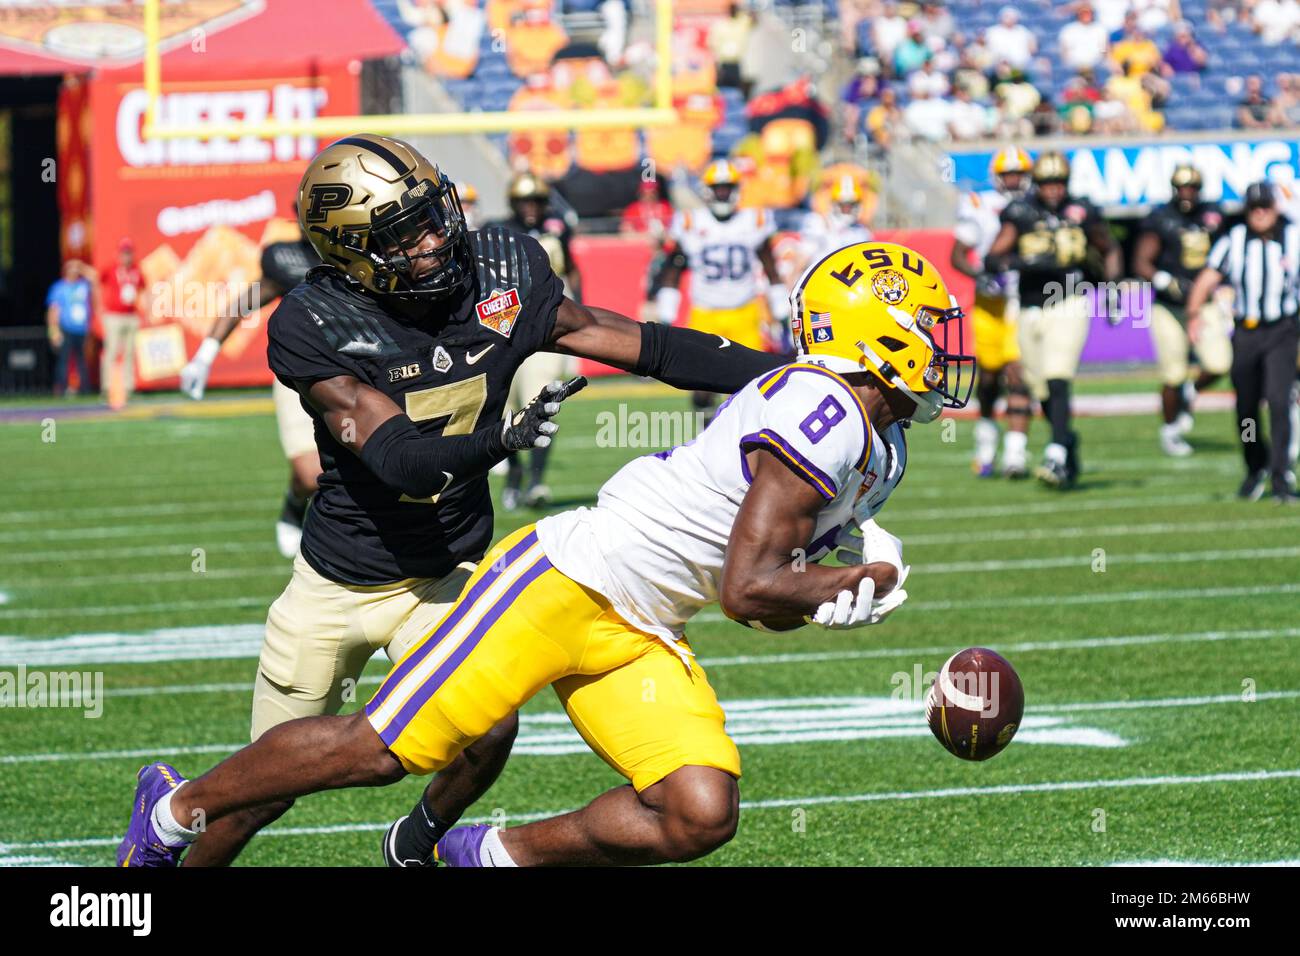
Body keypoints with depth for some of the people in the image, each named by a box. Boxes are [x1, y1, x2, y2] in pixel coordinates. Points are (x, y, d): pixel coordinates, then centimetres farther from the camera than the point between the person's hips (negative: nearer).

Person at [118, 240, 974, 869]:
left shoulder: (883, 455, 13)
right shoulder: (823, 412, -20)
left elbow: (769, 604, 22)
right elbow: (747, 589, -22)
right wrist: (862, 580, -7)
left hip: (640, 638, 9)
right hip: (570, 583, -9)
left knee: (700, 817, -10)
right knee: (381, 749, -6)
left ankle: (492, 853, 9)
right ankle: (177, 810, 14)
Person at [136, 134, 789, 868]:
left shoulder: (503, 281, -13)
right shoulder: (315, 329, -24)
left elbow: (650, 346, -9)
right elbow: (399, 458, -32)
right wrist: (501, 439, -50)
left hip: (447, 576, 3)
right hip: (337, 583, -3)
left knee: (489, 731, -19)